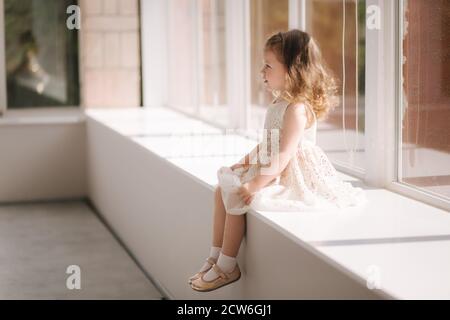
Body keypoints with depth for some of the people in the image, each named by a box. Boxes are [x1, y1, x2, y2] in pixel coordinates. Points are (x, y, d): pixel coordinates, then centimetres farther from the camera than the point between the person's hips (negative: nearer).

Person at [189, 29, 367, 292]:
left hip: (290, 176, -11)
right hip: (271, 170, 11)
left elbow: (284, 155, -28)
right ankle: (216, 256, 8)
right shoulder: (281, 103, 10)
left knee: (237, 196, -17)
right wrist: (248, 160, 10)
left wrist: (256, 184, -28)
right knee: (222, 189, 7)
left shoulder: (297, 109, -23)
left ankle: (227, 266, -5)